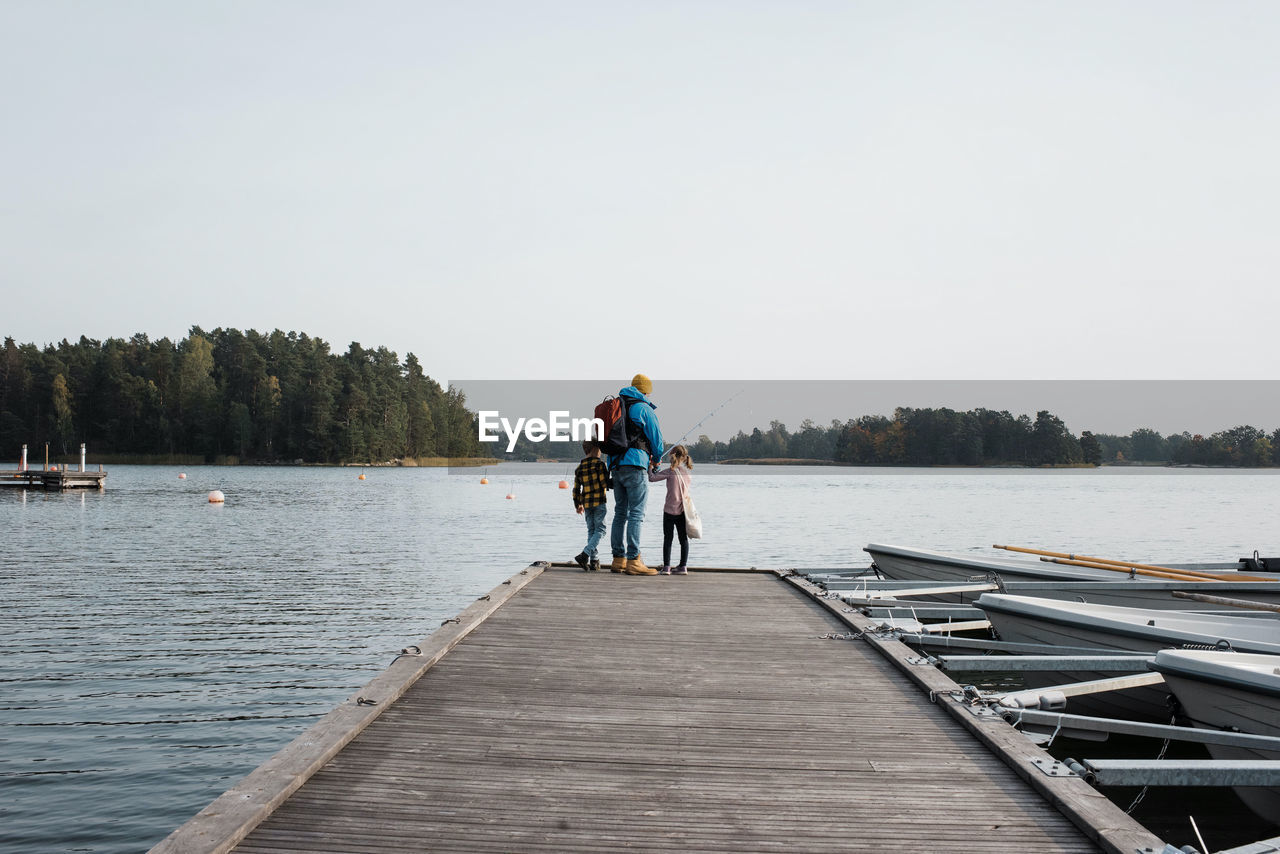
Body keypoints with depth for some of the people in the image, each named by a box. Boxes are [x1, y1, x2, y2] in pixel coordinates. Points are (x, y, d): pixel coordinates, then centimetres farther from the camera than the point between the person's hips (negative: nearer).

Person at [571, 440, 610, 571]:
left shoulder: (579, 468, 10)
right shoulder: (600, 463, -7)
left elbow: (576, 489, 11)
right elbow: (605, 483, -12)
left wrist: (577, 505, 21)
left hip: (586, 504, 6)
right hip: (600, 502, -6)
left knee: (591, 530, 11)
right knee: (599, 530, -3)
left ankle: (594, 560, 7)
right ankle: (585, 555, -20)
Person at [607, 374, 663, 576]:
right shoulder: (643, 408, -4)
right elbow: (656, 438, -1)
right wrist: (656, 459, 21)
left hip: (615, 466, 7)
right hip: (635, 465, -7)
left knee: (620, 513, 11)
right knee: (636, 514, -8)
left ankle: (619, 559, 13)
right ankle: (633, 561, -13)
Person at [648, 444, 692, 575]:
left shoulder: (670, 471, -11)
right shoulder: (688, 472, 4)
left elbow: (652, 478, -13)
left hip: (670, 509, -4)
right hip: (683, 510, 4)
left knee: (668, 538, 0)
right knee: (683, 538, 7)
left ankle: (666, 567, -4)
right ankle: (683, 566, 6)